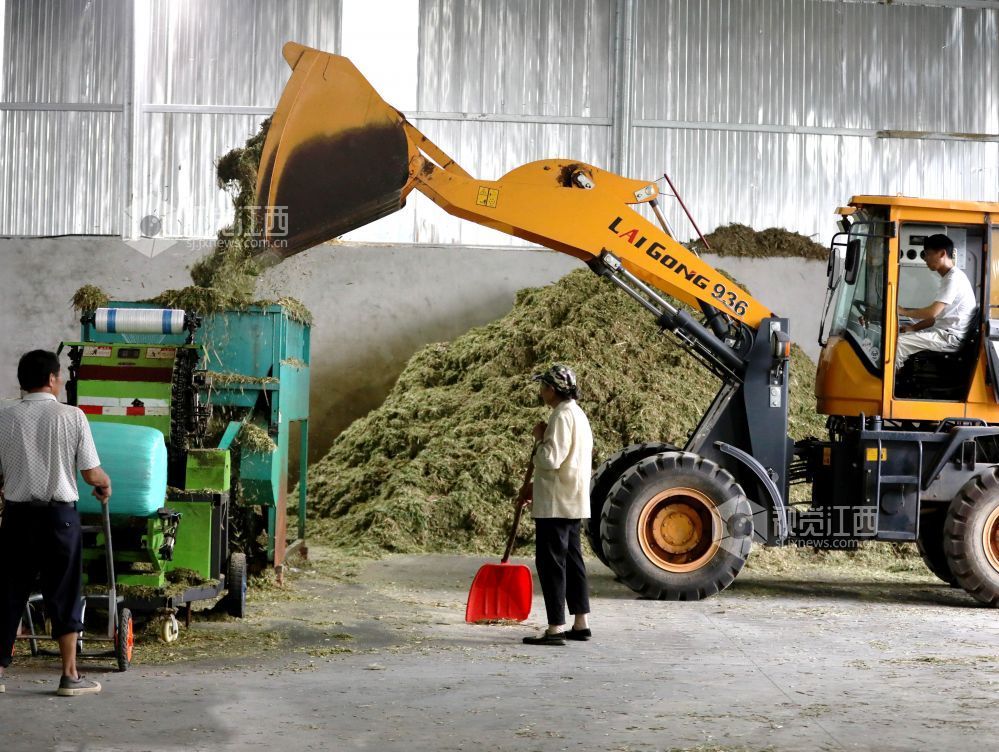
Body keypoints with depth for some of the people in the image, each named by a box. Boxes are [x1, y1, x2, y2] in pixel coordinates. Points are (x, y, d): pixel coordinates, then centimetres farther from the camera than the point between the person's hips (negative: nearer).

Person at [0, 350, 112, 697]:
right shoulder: (72, 416, -6)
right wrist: (106, 485, 18)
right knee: (64, 594, 6)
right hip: (59, 514, -2)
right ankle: (70, 675, 9)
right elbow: (92, 474, -4)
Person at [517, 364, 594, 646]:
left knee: (550, 562, -7)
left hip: (555, 503, -10)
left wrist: (539, 437, -7)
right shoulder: (578, 414, 16)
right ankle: (580, 624, 19)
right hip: (573, 502, 10)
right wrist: (535, 485, 21)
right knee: (571, 559, 14)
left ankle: (556, 628, -7)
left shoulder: (562, 416, -16)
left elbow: (550, 459, -23)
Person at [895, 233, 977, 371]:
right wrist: (914, 327, 8)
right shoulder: (949, 277, 16)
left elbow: (932, 312, -22)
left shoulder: (954, 278, -16)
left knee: (898, 342, -21)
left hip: (951, 338, -10)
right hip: (945, 332, 10)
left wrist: (902, 311, -10)